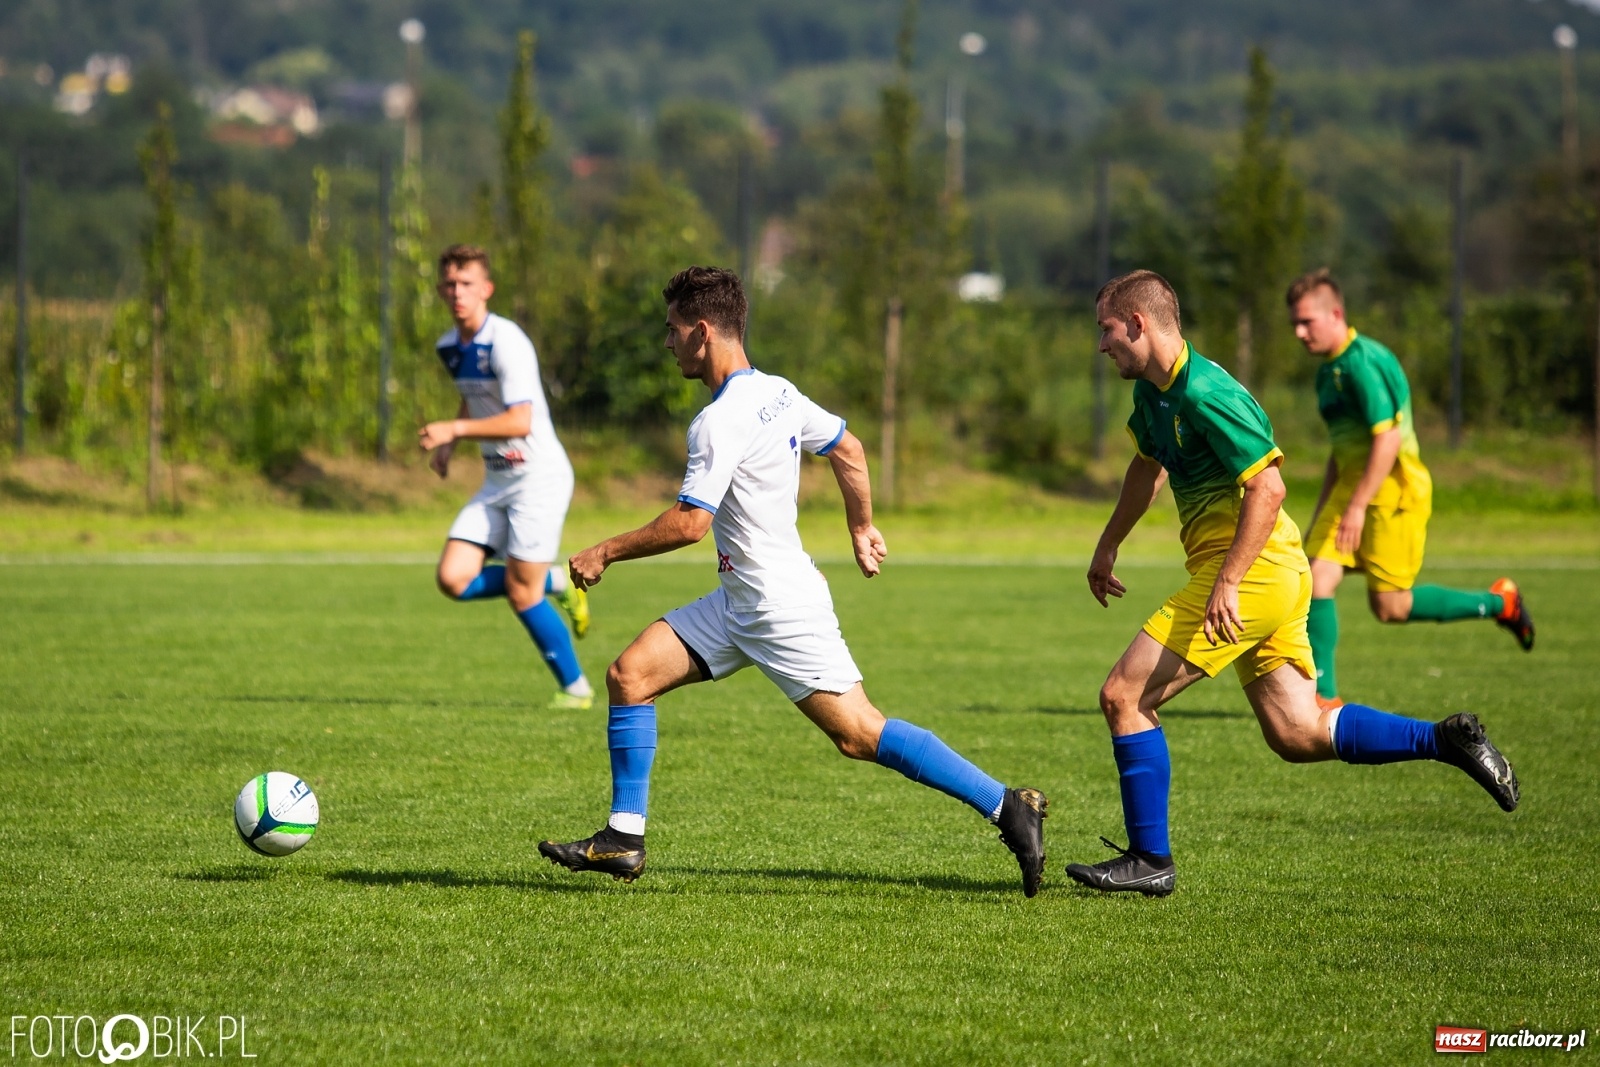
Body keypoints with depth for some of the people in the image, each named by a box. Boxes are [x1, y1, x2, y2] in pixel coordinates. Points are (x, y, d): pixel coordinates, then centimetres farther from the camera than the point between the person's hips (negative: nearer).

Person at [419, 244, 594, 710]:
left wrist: (454, 429, -30)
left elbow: (520, 421, -28)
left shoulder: (506, 342, -19)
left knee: (520, 593, -8)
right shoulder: (448, 347, 7)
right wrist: (448, 445, 11)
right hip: (496, 481, 8)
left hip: (539, 477, -8)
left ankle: (576, 686, 10)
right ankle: (555, 584, 16)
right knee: (453, 578, -5)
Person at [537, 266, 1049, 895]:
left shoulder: (720, 423, -21)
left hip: (782, 606, -10)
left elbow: (689, 523, -23)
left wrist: (606, 552, -11)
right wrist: (862, 528, 29)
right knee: (630, 675, 5)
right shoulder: (778, 393, 7)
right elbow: (847, 448, 18)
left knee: (860, 734, -9)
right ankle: (623, 839, 7)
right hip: (739, 601, 10)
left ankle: (1008, 808, -6)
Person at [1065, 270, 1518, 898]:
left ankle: (1150, 859, -1)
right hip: (1277, 581, 10)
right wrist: (1108, 545, 39)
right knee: (1296, 735, 10)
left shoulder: (1204, 393, -18)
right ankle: (1446, 740, 9)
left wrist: (1226, 583, -28)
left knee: (1123, 696, -7)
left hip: (1254, 571, -10)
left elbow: (1267, 489, -24)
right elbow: (1148, 464, 34)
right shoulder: (1152, 391, 13)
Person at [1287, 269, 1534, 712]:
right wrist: (1321, 513, 26)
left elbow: (1387, 438, -24)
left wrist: (1358, 506, -27)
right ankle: (1324, 698, -4)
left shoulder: (1364, 363, -17)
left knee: (1389, 606, -4)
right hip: (1352, 487, 9)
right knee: (1316, 580, -7)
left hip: (1394, 491, -9)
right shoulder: (1328, 371, 14)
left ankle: (1498, 603, 14)